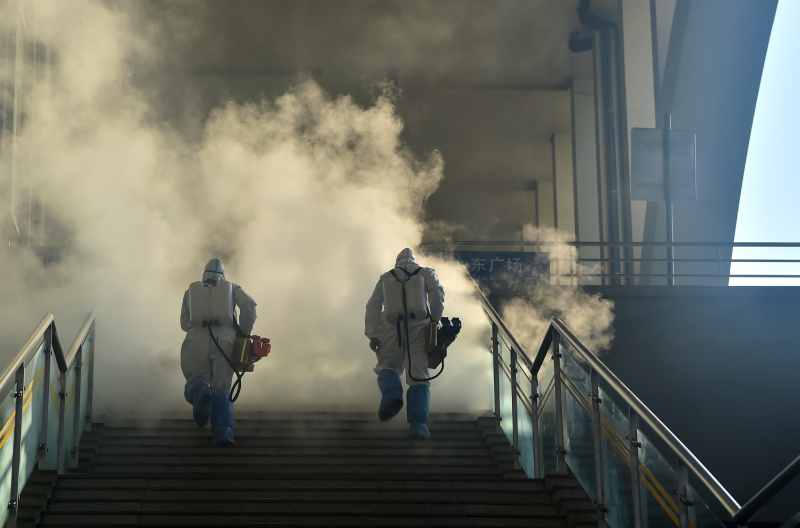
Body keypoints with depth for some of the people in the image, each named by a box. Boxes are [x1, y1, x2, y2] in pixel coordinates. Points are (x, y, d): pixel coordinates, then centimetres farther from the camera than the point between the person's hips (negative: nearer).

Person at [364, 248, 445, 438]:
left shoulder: (386, 278, 22)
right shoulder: (426, 273, 19)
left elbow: (373, 306, 12)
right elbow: (437, 293, 0)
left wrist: (373, 335, 8)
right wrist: (435, 320, 8)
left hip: (391, 329, 1)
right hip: (418, 328, -1)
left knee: (387, 366, 12)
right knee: (418, 376, -1)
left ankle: (392, 394, -23)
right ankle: (418, 422, -17)